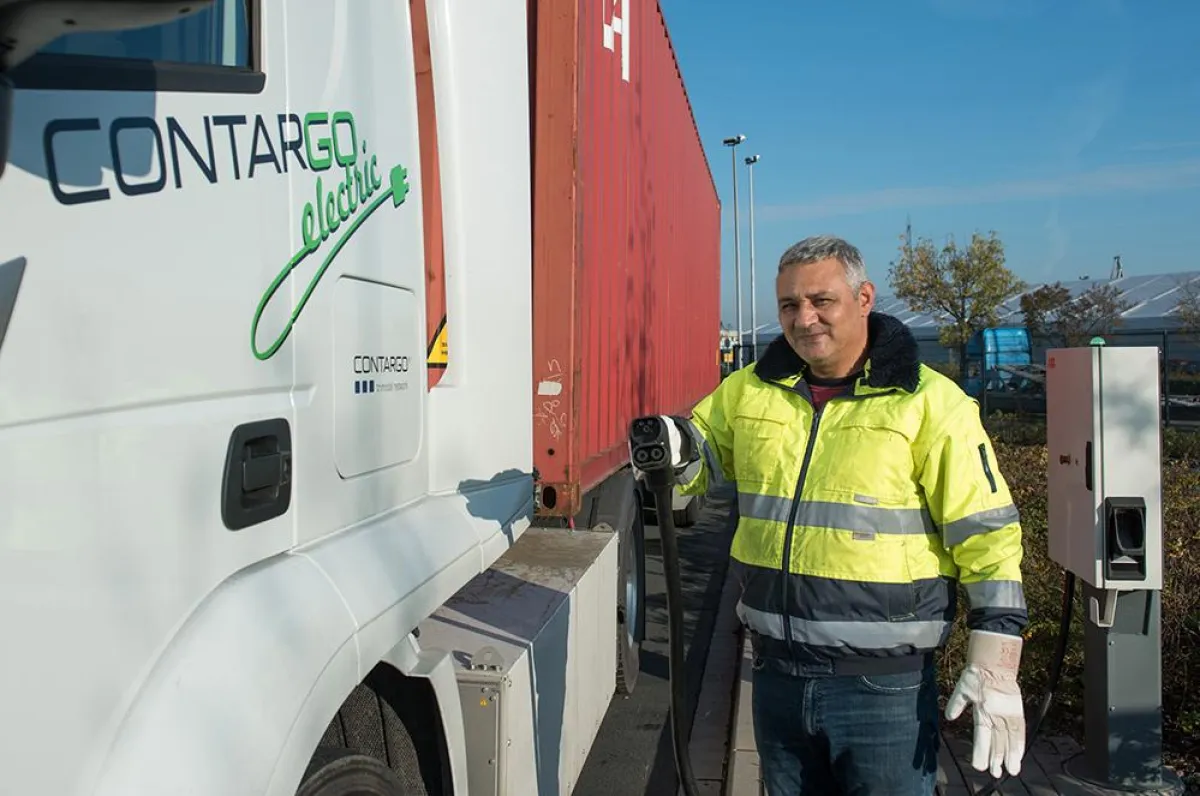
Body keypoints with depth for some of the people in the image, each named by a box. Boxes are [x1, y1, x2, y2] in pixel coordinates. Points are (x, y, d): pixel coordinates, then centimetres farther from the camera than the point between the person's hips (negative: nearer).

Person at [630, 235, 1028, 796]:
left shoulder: (928, 402, -8)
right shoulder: (750, 390, 4)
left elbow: (987, 536, -8)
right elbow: (701, 451, 17)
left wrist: (995, 668, -11)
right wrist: (672, 445, -8)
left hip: (883, 683, -4)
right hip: (777, 673, 5)